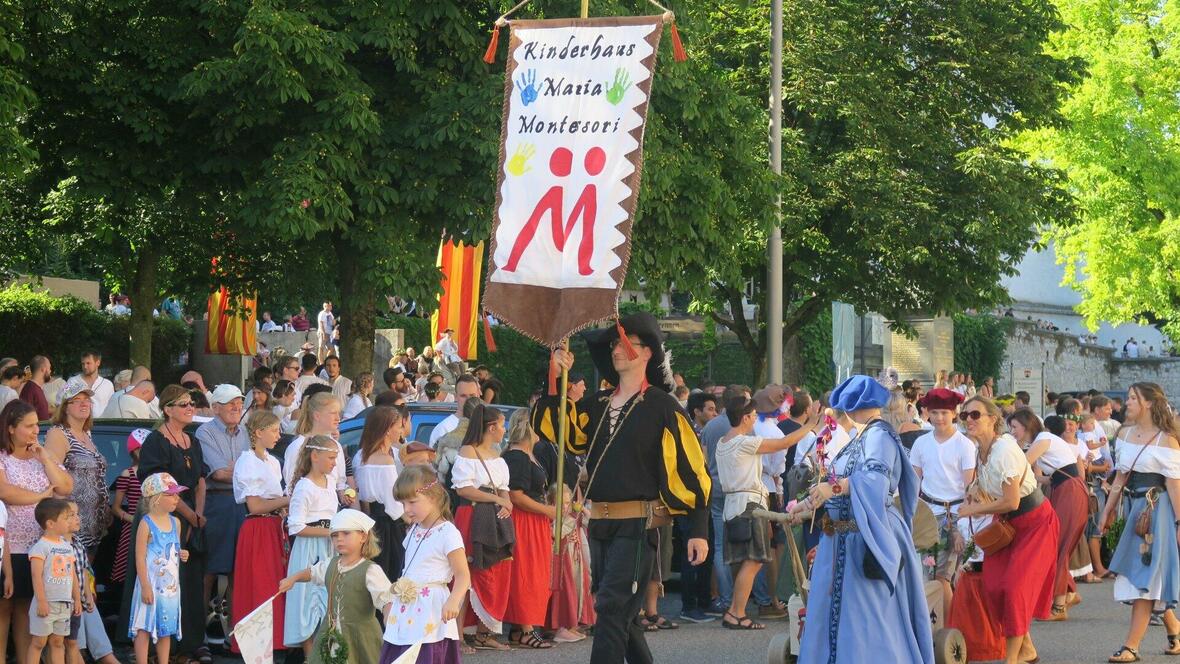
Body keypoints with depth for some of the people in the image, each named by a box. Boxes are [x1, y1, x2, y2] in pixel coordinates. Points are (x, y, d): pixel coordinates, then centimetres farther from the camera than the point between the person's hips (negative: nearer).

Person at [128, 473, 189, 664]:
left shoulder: (175, 522, 9)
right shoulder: (146, 524, -12)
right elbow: (140, 557, -14)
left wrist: (181, 555, -1)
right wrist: (145, 586, -19)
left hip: (171, 583, 7)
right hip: (152, 582, -7)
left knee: (166, 629, 11)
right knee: (145, 628, -5)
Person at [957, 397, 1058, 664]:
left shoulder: (1004, 449, -26)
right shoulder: (979, 449, -2)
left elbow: (1011, 502, -26)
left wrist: (975, 509, -14)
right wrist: (977, 489, -2)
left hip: (1035, 522, -8)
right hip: (1007, 523, 8)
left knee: (1015, 586, -13)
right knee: (993, 586, 0)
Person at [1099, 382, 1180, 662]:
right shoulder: (1125, 434, 9)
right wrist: (1108, 510, 11)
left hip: (1157, 509, -7)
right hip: (1135, 509, 7)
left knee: (1144, 575, -8)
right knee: (1144, 576, 10)